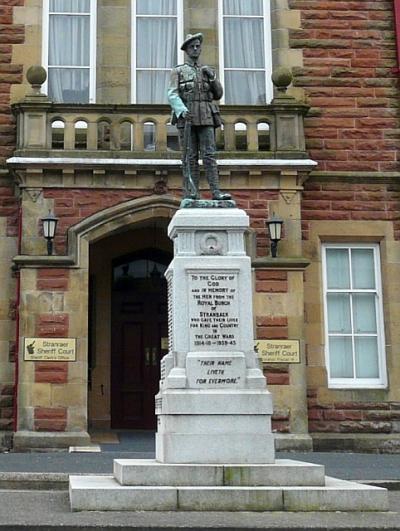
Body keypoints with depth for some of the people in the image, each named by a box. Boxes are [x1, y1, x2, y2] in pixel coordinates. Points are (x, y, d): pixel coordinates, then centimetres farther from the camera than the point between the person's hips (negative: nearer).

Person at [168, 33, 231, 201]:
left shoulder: (207, 71, 20)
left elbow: (218, 95, 15)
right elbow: (172, 95, -4)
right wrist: (182, 110, -23)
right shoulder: (178, 71, 9)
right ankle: (191, 193, -1)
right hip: (186, 119, -2)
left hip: (205, 119, 2)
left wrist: (212, 77, -2)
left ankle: (216, 192, -15)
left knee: (209, 154, -8)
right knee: (190, 156, -3)